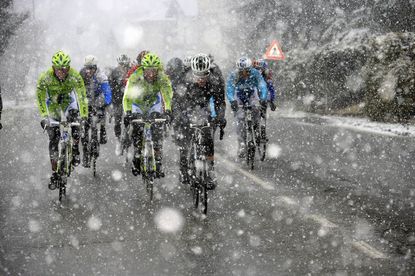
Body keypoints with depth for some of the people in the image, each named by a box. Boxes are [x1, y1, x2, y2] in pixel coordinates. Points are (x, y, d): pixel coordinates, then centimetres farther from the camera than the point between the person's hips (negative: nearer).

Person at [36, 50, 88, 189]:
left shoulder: (75, 76, -29)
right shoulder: (45, 77, -30)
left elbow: (82, 96, -29)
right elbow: (40, 98, -27)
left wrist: (84, 116, -36)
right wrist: (44, 117, -37)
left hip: (68, 101, 1)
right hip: (52, 104, -1)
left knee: (74, 125, -26)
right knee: (53, 140, -6)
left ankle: (75, 151, 3)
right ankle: (55, 174, -1)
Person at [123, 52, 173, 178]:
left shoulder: (162, 77, -28)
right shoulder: (135, 77, -32)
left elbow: (167, 94, -38)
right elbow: (127, 96, -37)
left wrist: (168, 111, -55)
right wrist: (128, 113, -52)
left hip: (154, 104, 0)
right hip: (137, 105, 0)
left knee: (157, 130, -15)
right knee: (137, 131, -14)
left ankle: (158, 162, -10)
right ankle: (137, 158, 6)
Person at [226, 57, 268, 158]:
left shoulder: (255, 73, -23)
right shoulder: (233, 75, -24)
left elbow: (262, 85, -32)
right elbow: (229, 89, -33)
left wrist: (263, 98, -50)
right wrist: (232, 101, -52)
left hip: (251, 94, 0)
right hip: (239, 97, 0)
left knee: (256, 108, -32)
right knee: (240, 119, -17)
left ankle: (256, 128, -7)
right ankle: (242, 144, -16)